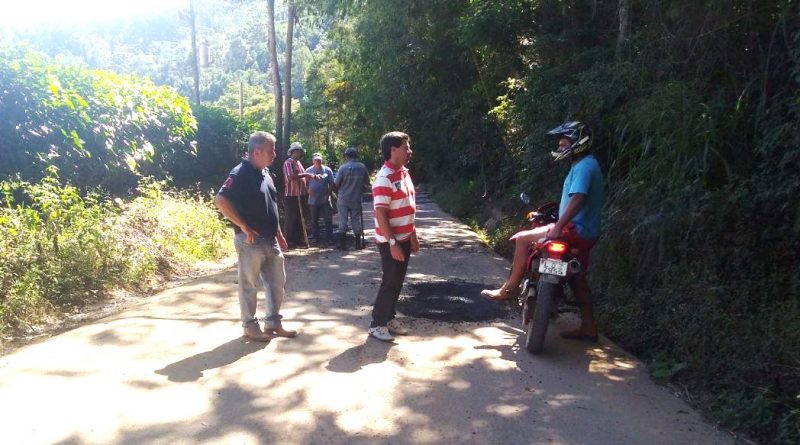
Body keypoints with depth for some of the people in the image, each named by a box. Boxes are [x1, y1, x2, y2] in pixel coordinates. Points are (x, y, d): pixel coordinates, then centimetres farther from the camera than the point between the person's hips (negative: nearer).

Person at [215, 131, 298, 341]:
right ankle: (250, 326, 17)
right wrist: (244, 227, -20)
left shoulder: (266, 173, 11)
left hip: (270, 240, 8)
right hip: (251, 241, -8)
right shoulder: (240, 174, -15)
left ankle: (273, 323, 25)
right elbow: (221, 201, -22)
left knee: (277, 282, 13)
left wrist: (279, 234, 19)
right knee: (249, 285, 5)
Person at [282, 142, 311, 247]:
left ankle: (299, 240, 19)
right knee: (292, 219, -2)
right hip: (291, 196, -9)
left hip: (300, 195, 9)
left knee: (300, 219, 12)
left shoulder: (298, 163, 18)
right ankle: (290, 241, 5)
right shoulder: (288, 162, -10)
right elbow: (291, 176, -24)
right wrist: (305, 175, -20)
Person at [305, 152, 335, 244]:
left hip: (325, 199, -1)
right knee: (314, 220, 9)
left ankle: (329, 238, 7)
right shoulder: (308, 171, 4)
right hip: (313, 200, 1)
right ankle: (316, 238, 19)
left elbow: (331, 183, 1)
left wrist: (328, 194, -9)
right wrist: (308, 190, -11)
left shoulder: (327, 170, 1)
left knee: (328, 219, -1)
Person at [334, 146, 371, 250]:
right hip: (356, 199, 2)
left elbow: (337, 183, -8)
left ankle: (343, 244, 6)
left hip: (343, 199, -2)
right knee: (356, 221, 11)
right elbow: (367, 183, 4)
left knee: (343, 221, 5)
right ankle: (358, 243, 14)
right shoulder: (362, 167, -3)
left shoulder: (343, 168, -12)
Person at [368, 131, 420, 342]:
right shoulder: (385, 178, -19)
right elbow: (380, 214, -22)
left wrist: (413, 235, 17)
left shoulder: (404, 173, 10)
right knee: (390, 283, -1)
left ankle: (389, 318, 28)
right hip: (391, 241, -8)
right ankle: (377, 324, 13)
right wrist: (392, 243, -24)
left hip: (404, 238, 8)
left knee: (397, 282, 15)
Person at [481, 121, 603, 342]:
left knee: (523, 238, -9)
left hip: (575, 231, -11)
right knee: (577, 278, 17)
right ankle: (588, 328, 23)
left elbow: (578, 199, -29)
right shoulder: (585, 164, 17)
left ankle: (510, 287, -4)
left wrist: (557, 228, -33)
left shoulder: (584, 166, -16)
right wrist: (559, 223, 29)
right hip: (585, 233, 11)